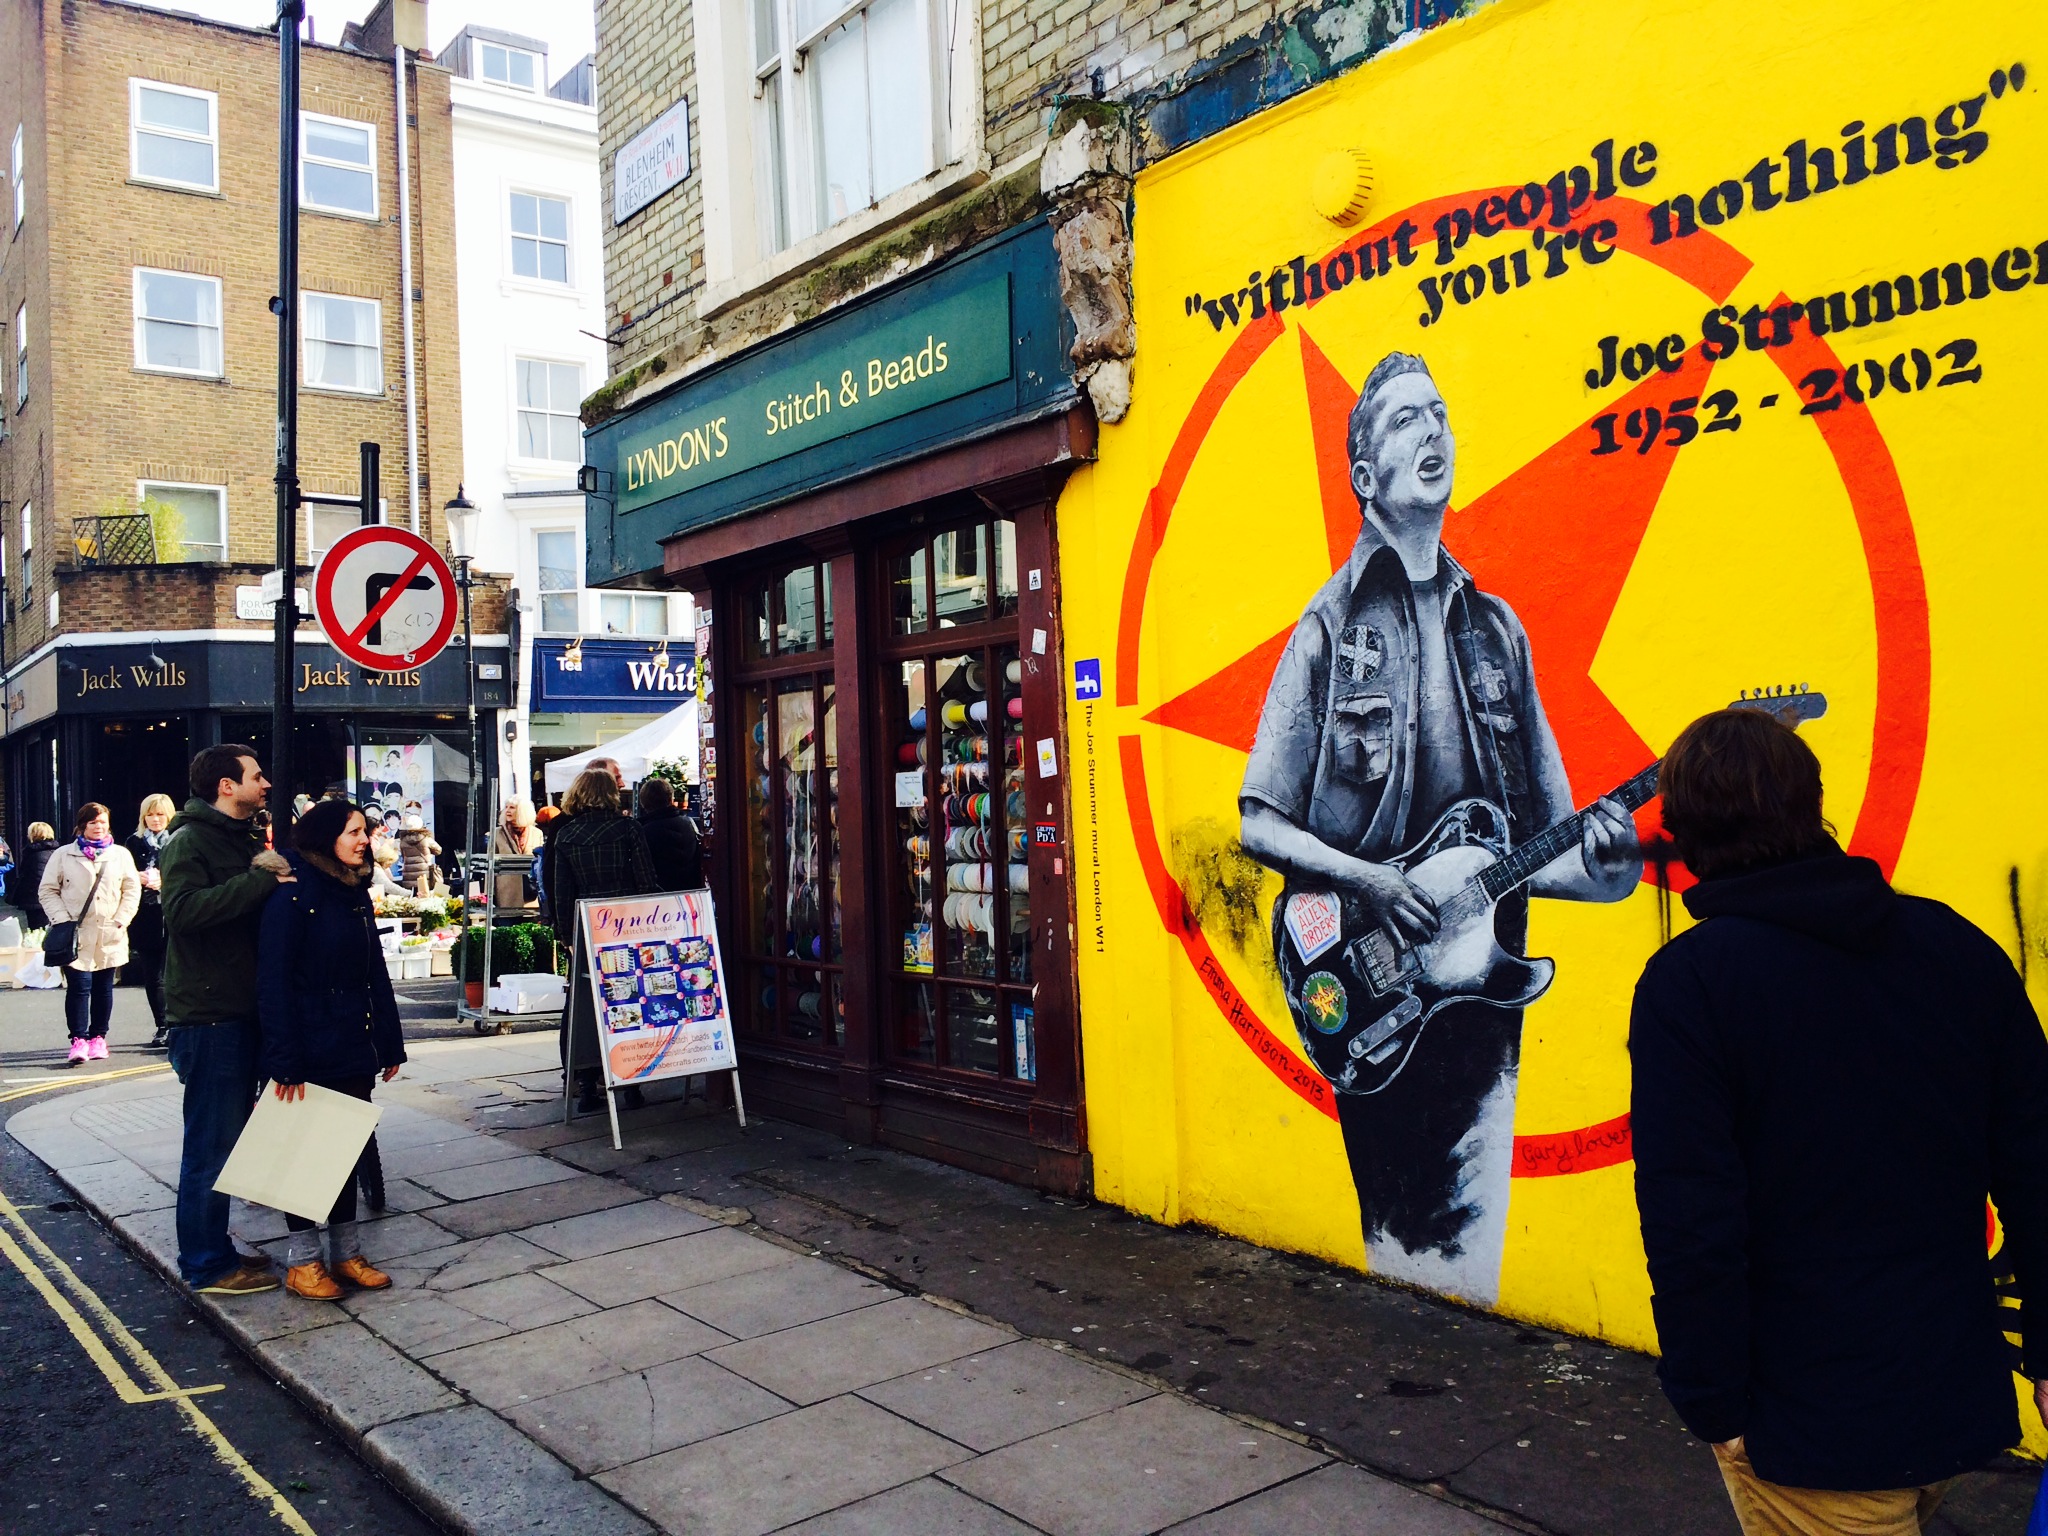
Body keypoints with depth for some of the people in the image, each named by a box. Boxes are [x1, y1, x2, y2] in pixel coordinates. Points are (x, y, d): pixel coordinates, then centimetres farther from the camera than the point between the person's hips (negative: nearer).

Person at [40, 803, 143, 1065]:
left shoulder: (120, 855, 7)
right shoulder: (63, 855, 4)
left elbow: (132, 889, 7)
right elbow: (48, 891, 5)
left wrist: (121, 921, -3)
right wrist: (63, 920, -7)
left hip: (110, 936, 2)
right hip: (77, 935, -2)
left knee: (103, 988, 8)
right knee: (79, 985, -9)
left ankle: (98, 1038, 17)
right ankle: (79, 1041, -6)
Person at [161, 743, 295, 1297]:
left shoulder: (244, 839, 17)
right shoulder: (191, 839, -11)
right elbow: (183, 908, -28)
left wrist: (270, 874, 0)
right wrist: (258, 879, -27)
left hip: (241, 1010, 9)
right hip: (208, 1015, -9)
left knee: (229, 1136, 16)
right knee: (212, 1142, -3)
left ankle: (214, 1246, 27)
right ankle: (207, 1265, 7)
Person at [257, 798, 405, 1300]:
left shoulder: (355, 892, 10)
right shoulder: (293, 892, -14)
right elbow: (273, 980, -18)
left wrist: (389, 1043, 11)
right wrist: (284, 1060, -21)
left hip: (354, 1051, 7)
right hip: (311, 1053, -7)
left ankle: (346, 1252, 23)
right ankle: (302, 1259, 17)